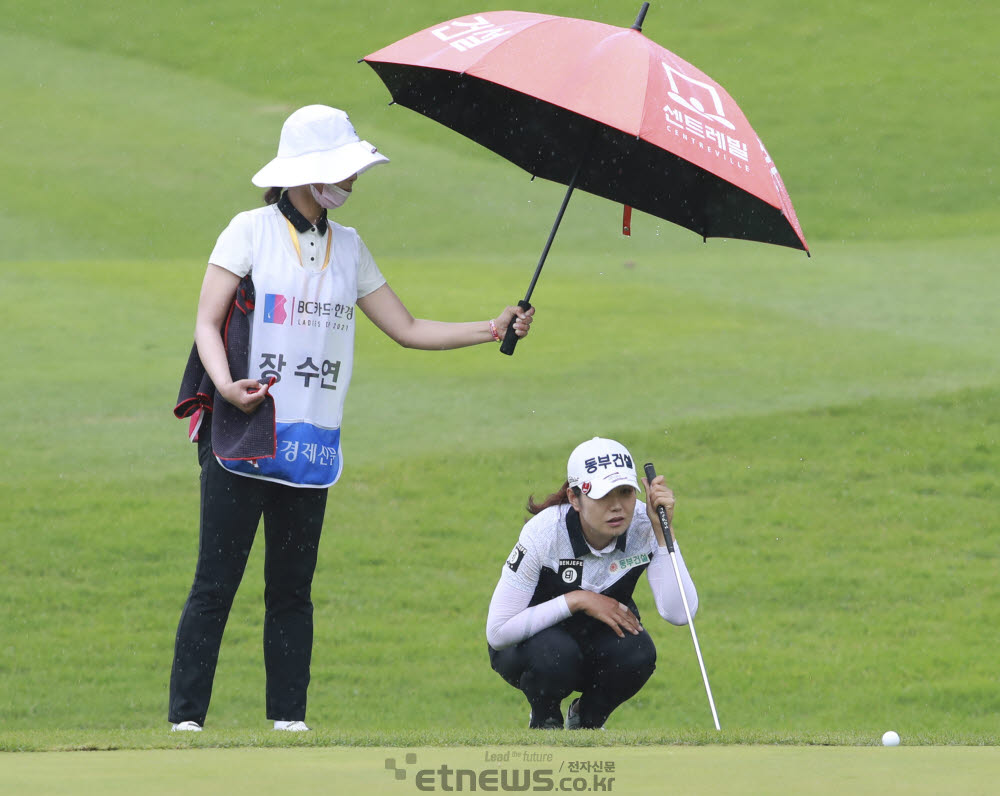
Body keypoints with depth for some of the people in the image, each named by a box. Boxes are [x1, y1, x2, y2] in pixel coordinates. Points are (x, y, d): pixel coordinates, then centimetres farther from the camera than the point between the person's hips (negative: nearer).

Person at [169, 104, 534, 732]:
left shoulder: (348, 247, 14)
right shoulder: (251, 232, -2)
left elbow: (408, 328, 15)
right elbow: (208, 323, -5)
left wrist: (491, 329, 5)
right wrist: (226, 382, -24)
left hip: (310, 444, 5)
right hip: (243, 438, -5)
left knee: (293, 587, 7)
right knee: (216, 582, -7)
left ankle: (288, 719, 11)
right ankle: (186, 716, -5)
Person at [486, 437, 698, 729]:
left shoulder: (644, 526, -20)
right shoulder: (544, 532, -28)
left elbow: (679, 614, -31)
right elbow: (498, 631, -27)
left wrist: (662, 530, -34)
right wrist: (577, 600, -31)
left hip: (599, 640, 3)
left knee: (637, 653, -31)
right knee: (553, 652, -37)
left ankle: (585, 722, 2)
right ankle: (544, 724, -2)